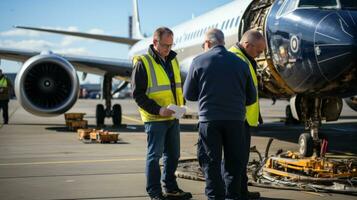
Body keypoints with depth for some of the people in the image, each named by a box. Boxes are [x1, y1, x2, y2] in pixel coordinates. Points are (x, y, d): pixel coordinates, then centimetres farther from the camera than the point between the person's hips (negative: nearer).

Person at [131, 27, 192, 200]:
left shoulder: (172, 60, 11)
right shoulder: (143, 63, -10)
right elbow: (137, 93, -13)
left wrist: (181, 105, 2)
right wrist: (157, 110, -20)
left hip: (173, 117, 7)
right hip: (155, 119, -7)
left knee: (173, 154, 14)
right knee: (155, 155, 0)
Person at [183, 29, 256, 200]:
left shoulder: (199, 61, -2)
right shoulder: (240, 63, 5)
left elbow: (189, 94, 3)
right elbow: (251, 97, 8)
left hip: (209, 119, -2)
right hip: (236, 119, 2)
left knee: (211, 162, 6)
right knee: (234, 162, 12)